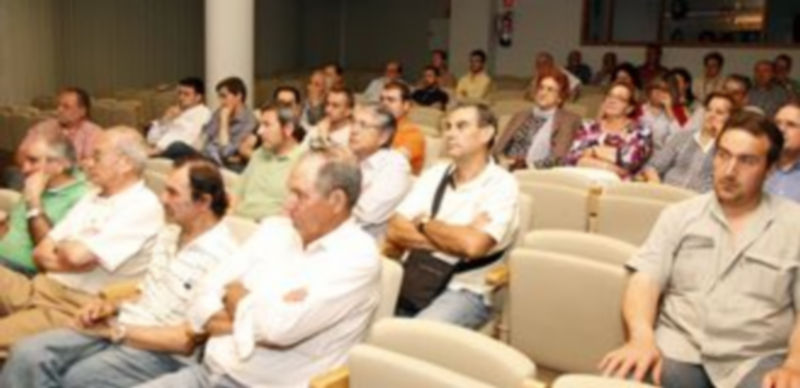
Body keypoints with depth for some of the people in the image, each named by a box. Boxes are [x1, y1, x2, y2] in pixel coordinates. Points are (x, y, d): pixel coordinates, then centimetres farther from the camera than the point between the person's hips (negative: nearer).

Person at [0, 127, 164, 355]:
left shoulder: (143, 206, -13)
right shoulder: (93, 197, 15)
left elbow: (76, 256, -21)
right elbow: (40, 253, 12)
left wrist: (58, 248, 1)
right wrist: (65, 257, -9)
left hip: (80, 307, -8)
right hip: (43, 287, 9)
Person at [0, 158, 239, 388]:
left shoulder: (221, 257, -17)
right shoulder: (169, 234, 11)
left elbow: (186, 341, -18)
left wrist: (117, 331, -13)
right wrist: (113, 307, 1)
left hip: (163, 354, -8)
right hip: (122, 326, 8)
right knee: (28, 353, -10)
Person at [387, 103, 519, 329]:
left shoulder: (501, 185, -5)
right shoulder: (434, 174, 11)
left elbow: (472, 244, -21)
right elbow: (394, 232, 1)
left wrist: (424, 225, -5)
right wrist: (452, 239, -10)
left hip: (463, 292, -5)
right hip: (412, 281, 5)